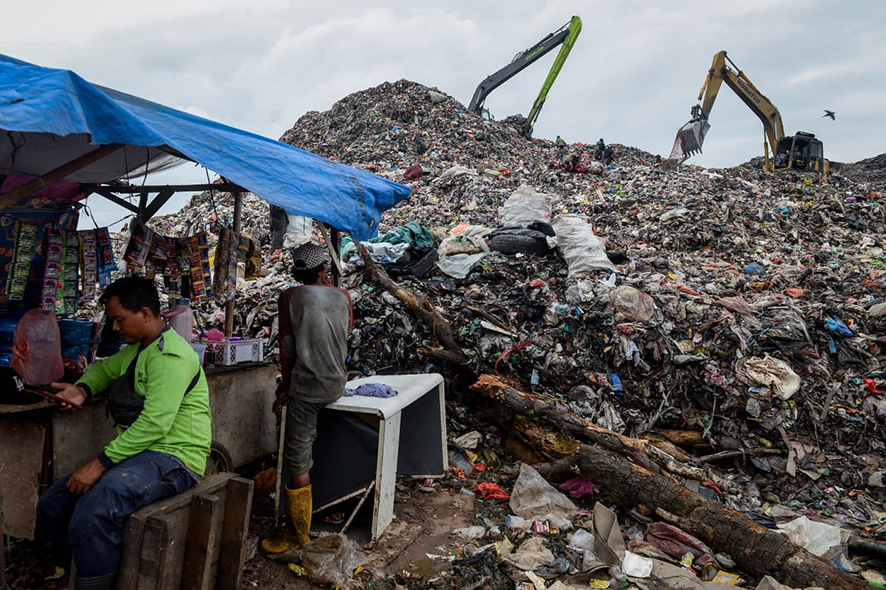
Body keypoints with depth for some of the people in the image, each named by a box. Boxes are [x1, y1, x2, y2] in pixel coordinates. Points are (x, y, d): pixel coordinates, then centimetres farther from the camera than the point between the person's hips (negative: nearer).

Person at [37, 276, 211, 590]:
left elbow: (154, 423, -25)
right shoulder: (135, 349, 16)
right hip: (138, 451, 10)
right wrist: (82, 389, 11)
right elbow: (104, 368, 34)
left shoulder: (170, 356, -18)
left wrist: (100, 464, -22)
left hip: (173, 458, -10)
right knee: (51, 507, 3)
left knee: (92, 515, -31)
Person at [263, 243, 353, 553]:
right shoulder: (343, 297, 3)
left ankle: (297, 533, 7)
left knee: (297, 459, 1)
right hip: (337, 383, 5)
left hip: (306, 385, -5)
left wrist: (286, 385, 8)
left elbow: (287, 348, -2)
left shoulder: (290, 297, -6)